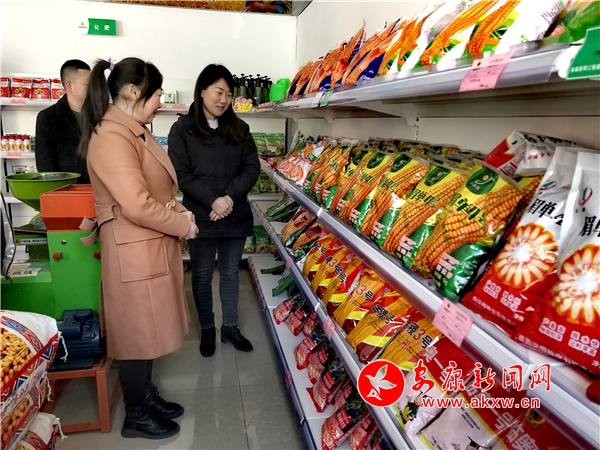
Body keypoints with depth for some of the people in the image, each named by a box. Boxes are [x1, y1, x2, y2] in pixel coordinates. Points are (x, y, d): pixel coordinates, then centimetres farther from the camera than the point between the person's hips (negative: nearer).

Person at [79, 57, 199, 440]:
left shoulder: (134, 131, 12)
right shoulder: (111, 138, -21)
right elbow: (138, 206, -28)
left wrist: (178, 213, 2)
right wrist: (183, 225, -14)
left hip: (154, 246, 10)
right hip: (134, 252, -10)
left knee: (148, 330, 21)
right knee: (139, 334, 6)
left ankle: (146, 396, 40)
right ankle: (136, 416, 27)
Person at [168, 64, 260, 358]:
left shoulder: (239, 129, 6)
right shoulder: (182, 129, -2)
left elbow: (252, 168, -1)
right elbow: (181, 175, -9)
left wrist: (230, 197, -15)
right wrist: (213, 201, -19)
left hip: (236, 216, 3)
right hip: (201, 217, -2)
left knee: (230, 273, 14)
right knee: (202, 275, 10)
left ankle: (230, 327, 30)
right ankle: (207, 328, 29)